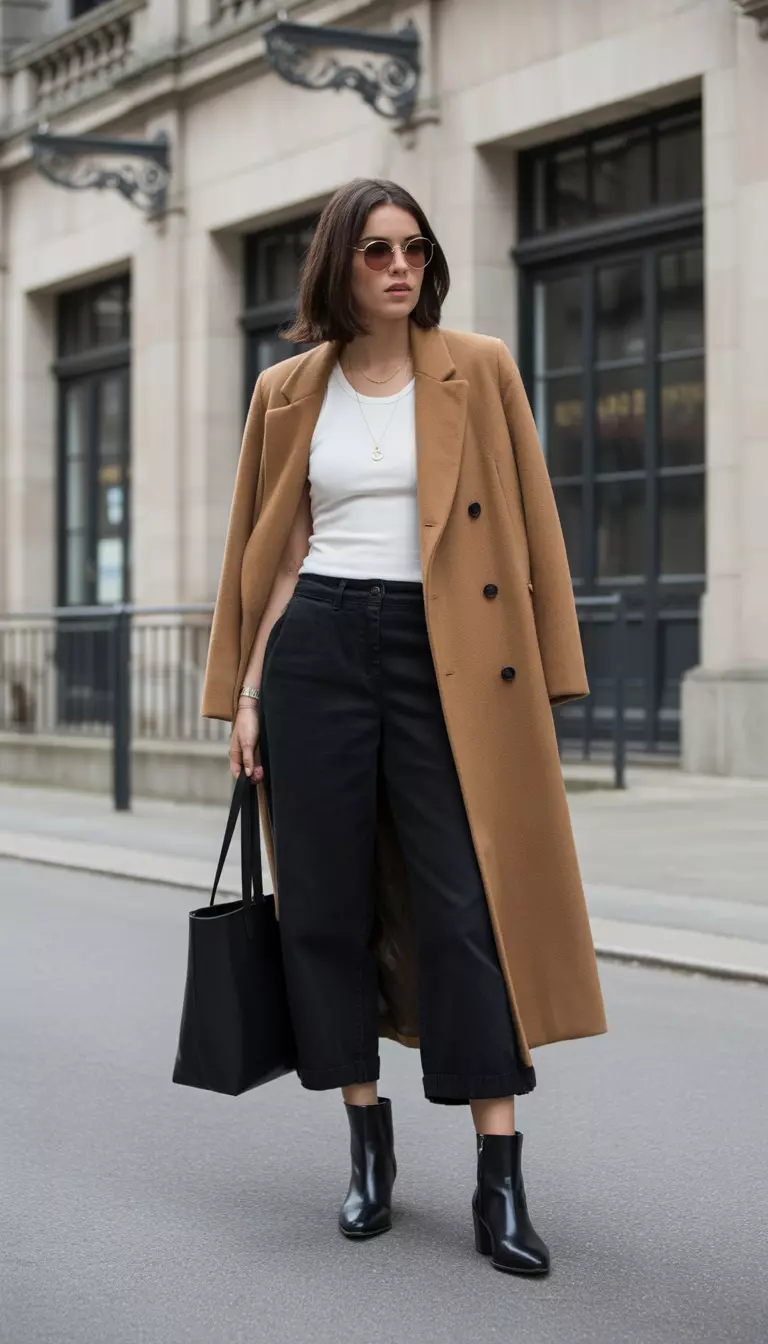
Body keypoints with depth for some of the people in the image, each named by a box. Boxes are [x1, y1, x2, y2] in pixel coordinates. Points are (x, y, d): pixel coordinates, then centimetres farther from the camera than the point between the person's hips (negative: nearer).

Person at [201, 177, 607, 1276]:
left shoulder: (480, 371, 4)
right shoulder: (289, 391, 9)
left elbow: (527, 529, 3)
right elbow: (277, 550, 11)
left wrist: (541, 681, -3)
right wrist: (247, 690, 5)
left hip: (449, 659, -2)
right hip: (318, 650, 2)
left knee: (468, 902, -7)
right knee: (326, 898, 3)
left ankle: (501, 1181, -3)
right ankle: (369, 1146, 19)